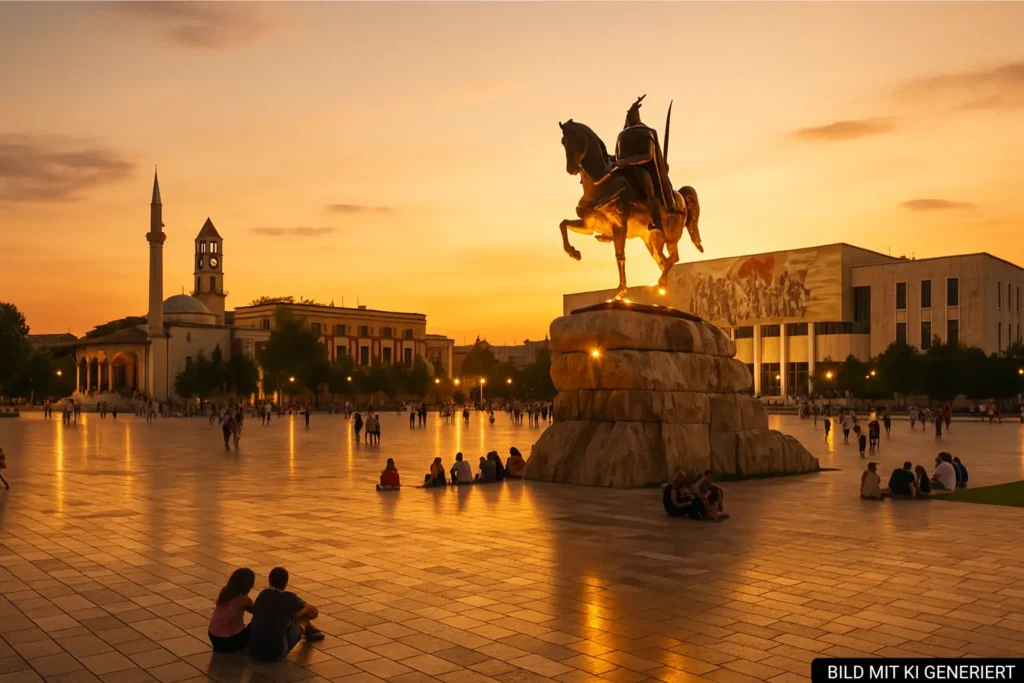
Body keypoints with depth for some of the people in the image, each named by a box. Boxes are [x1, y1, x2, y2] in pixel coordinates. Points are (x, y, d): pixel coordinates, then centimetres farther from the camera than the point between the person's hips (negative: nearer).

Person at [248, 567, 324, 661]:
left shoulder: (263, 593, 5)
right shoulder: (289, 597, -6)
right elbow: (314, 613, 7)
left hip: (254, 650, 5)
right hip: (276, 653, -5)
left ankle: (310, 630, 52)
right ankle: (311, 631, 51)